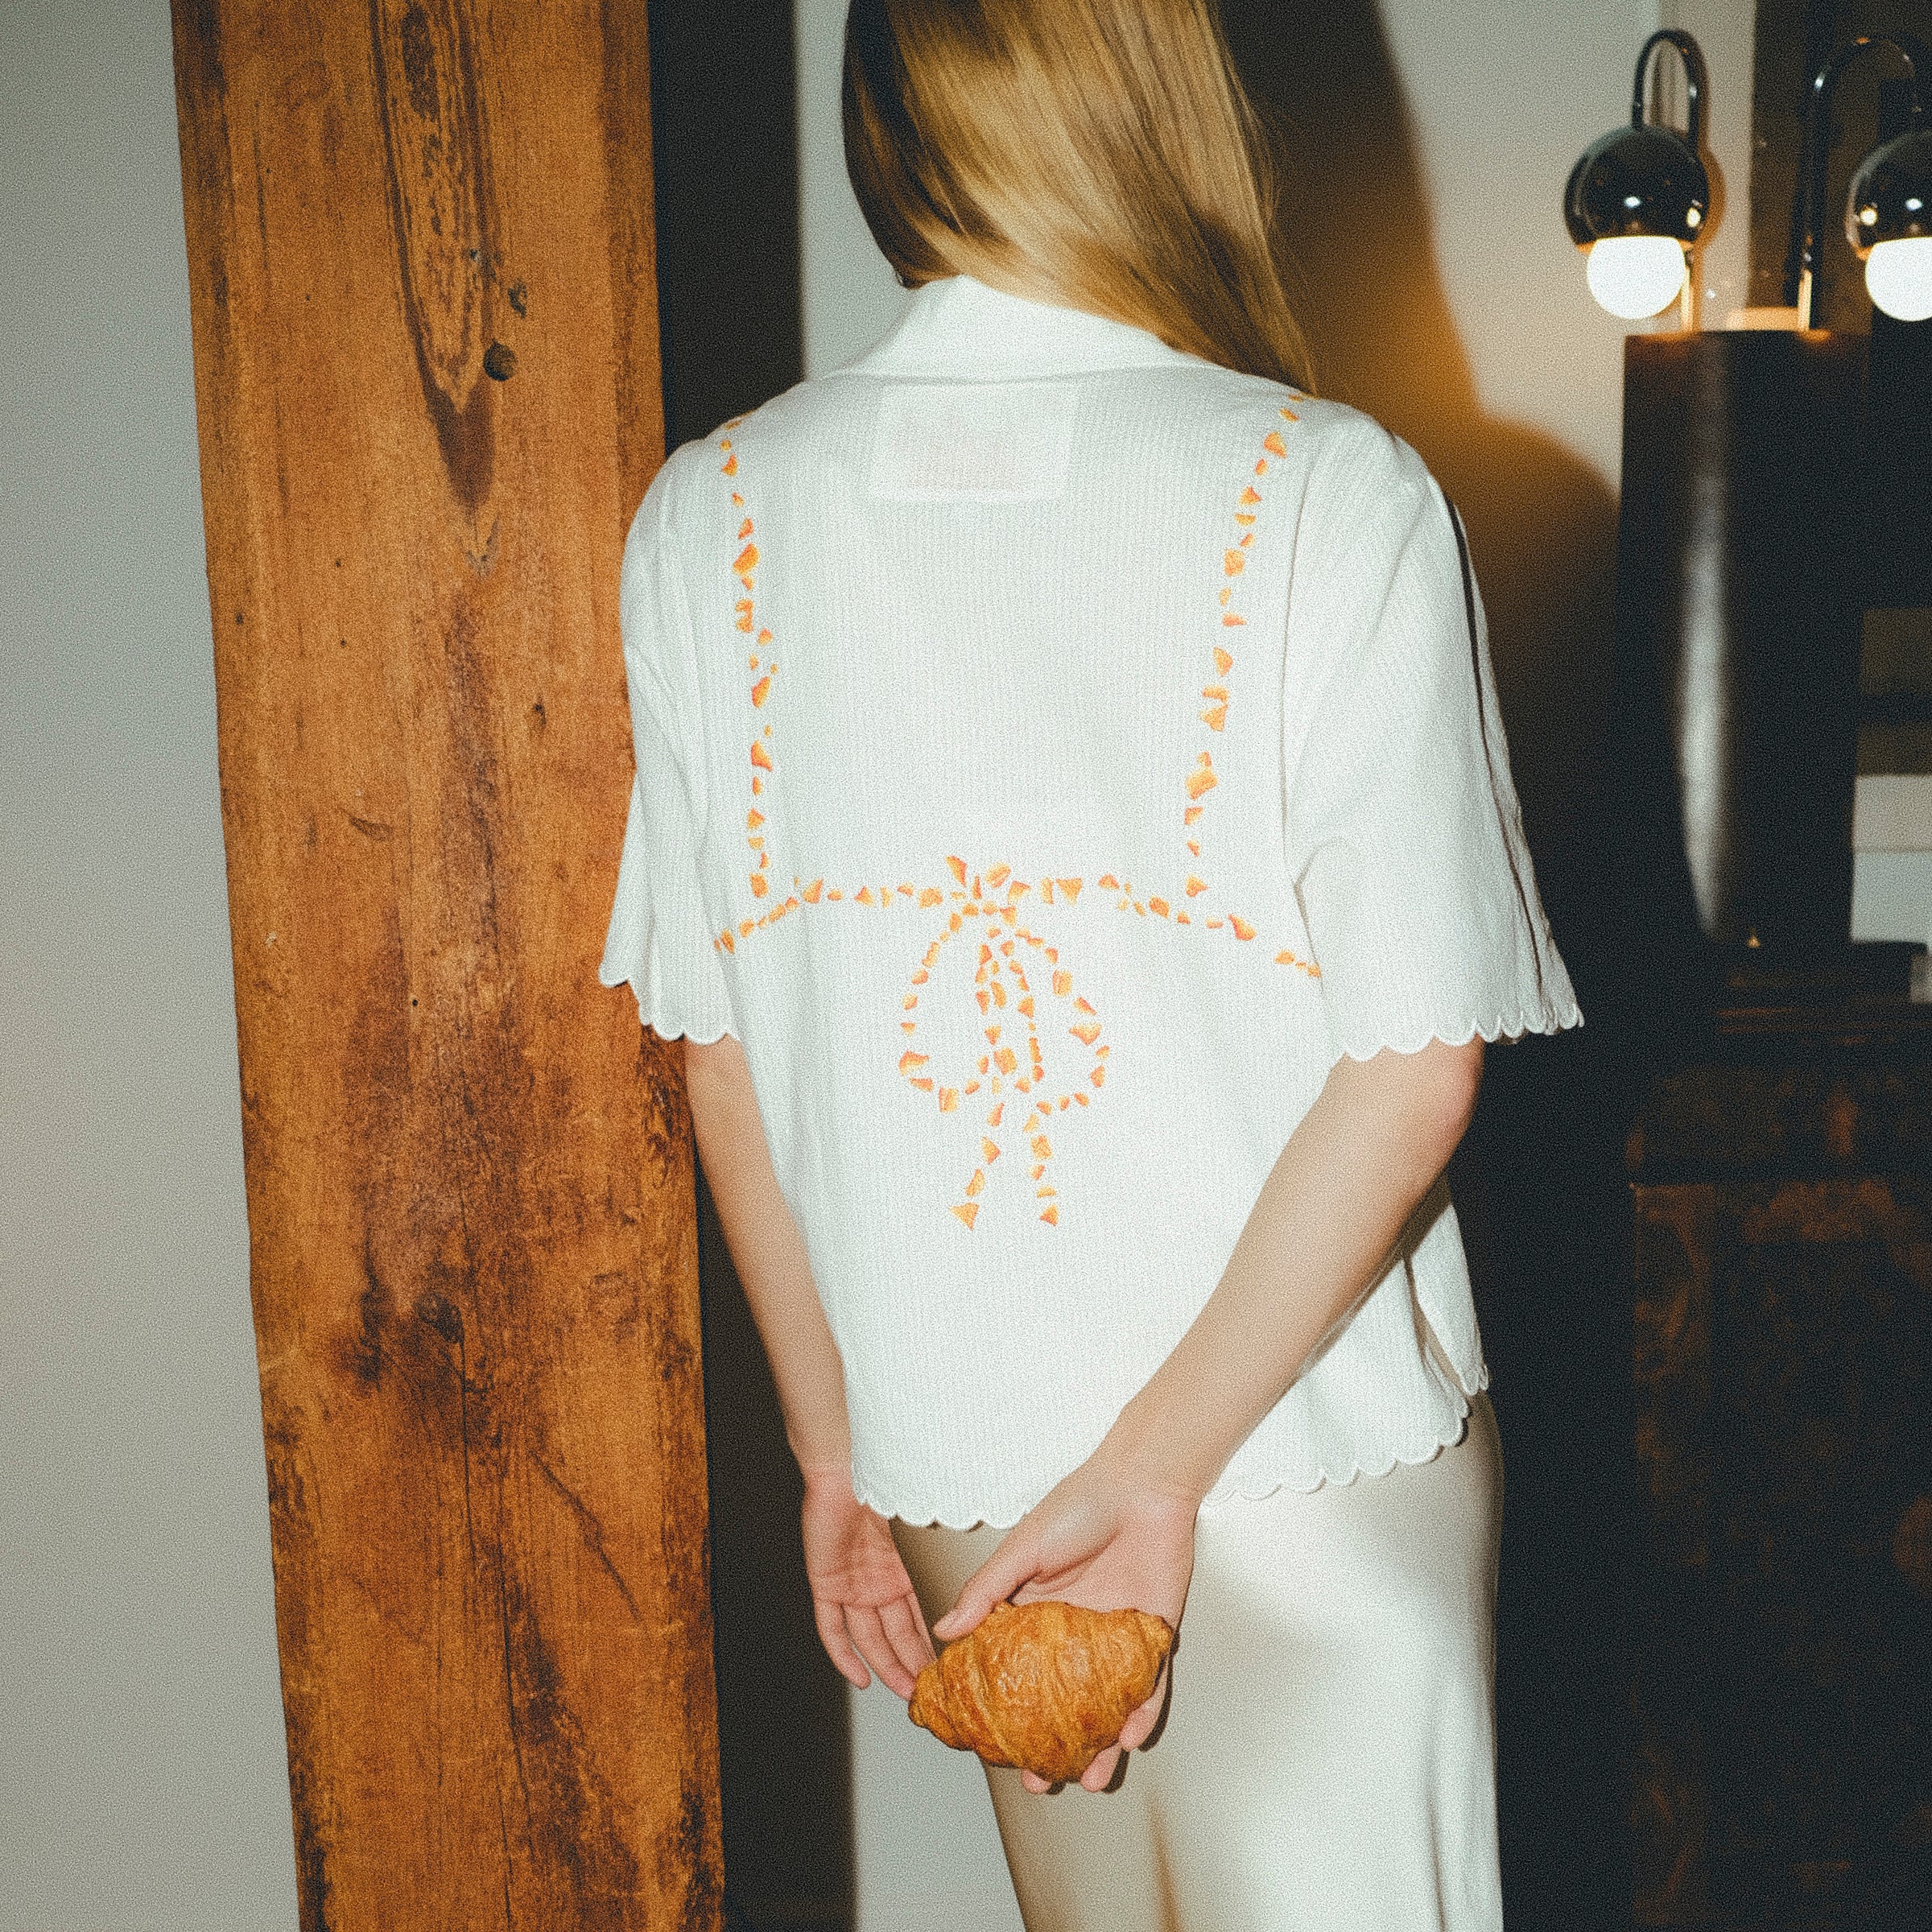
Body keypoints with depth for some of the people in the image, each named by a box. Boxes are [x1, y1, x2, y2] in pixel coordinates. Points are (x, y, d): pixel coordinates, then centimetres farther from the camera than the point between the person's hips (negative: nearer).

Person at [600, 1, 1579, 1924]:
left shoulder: (705, 519, -4)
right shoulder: (1334, 494, -13)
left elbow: (716, 1046, -1)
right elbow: (1417, 1064, -17)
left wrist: (835, 1446, 9)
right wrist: (1162, 1470, -12)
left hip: (947, 1452, 4)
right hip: (1312, 1438, -4)